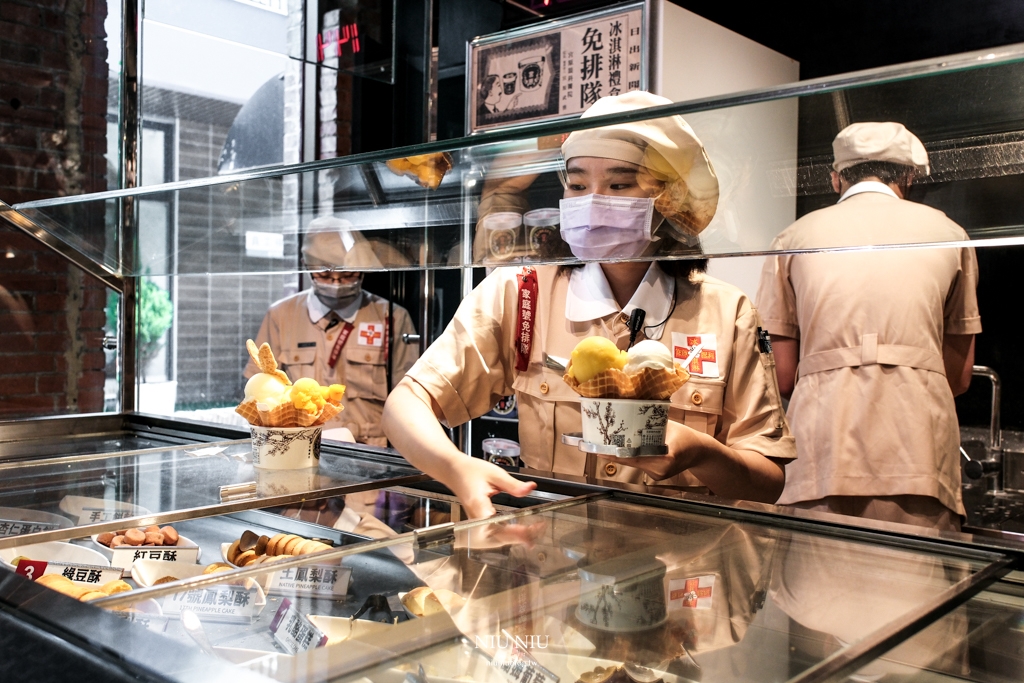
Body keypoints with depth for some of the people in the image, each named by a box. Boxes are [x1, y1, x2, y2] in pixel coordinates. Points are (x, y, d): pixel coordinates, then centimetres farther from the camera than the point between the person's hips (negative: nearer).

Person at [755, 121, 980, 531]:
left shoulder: (794, 237, 11)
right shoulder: (949, 235, 13)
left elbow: (783, 377, 9)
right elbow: (959, 377, 16)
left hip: (823, 455, 0)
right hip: (920, 458, 1)